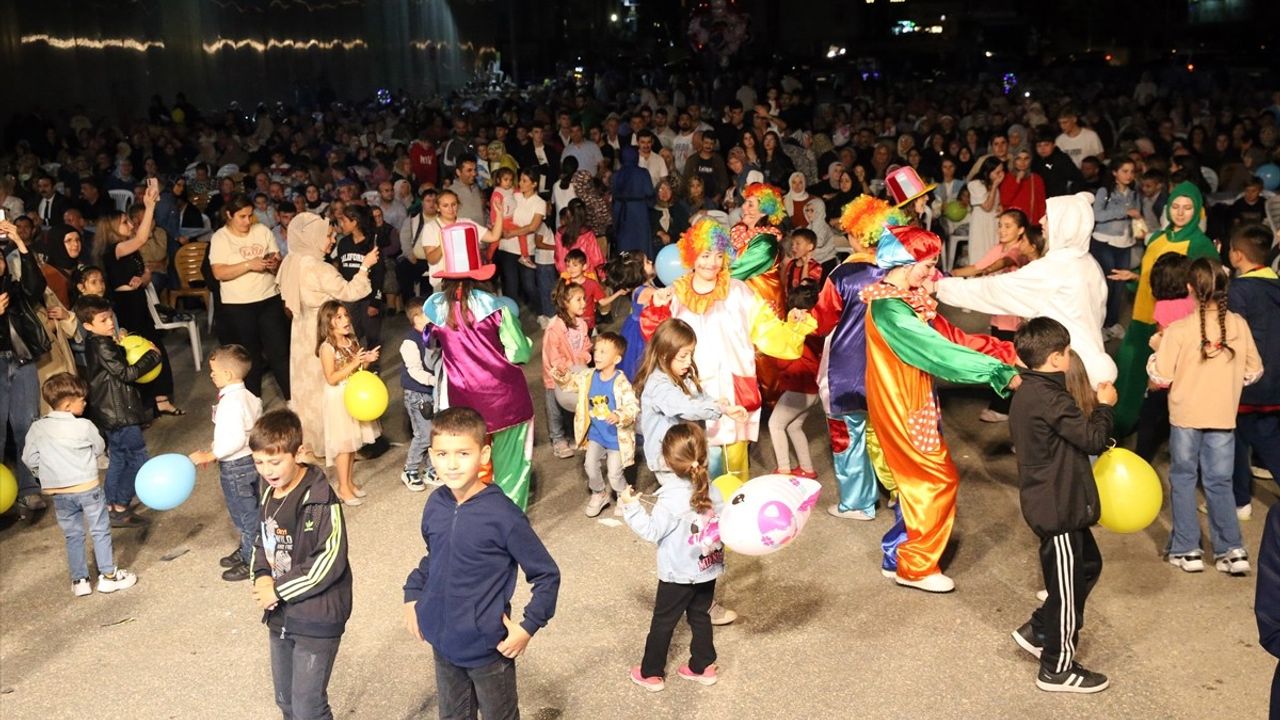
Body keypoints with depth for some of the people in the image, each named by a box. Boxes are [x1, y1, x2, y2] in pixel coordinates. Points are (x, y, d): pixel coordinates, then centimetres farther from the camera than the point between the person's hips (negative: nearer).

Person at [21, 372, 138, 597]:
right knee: (100, 531, 11)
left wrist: (45, 474, 17)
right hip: (87, 487, -4)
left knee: (72, 536, 16)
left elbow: (28, 459, 1)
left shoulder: (37, 428, -4)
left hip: (57, 492, 4)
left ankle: (79, 581, 20)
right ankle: (108, 575, 16)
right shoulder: (84, 426, -15)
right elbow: (99, 449, 0)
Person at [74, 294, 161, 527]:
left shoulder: (95, 343, 10)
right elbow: (127, 373, -20)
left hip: (110, 412, 10)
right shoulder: (102, 346, -20)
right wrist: (152, 356, -11)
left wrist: (122, 347, 6)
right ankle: (120, 510, -1)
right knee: (137, 458, -4)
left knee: (118, 459, 18)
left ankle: (111, 507, 24)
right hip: (120, 413, -10)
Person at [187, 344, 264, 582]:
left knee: (245, 514, 4)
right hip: (249, 461, 9)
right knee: (249, 511, 22)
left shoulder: (231, 403, -25)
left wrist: (210, 455, -22)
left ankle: (251, 562, 16)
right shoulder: (248, 397, 4)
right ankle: (247, 550, 38)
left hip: (235, 466, -9)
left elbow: (235, 440, -31)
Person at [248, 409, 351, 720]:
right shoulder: (269, 495, 5)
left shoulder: (320, 501, -20)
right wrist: (261, 577, -5)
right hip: (279, 616, 8)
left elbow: (330, 561, -23)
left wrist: (279, 589, -19)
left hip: (317, 619, -8)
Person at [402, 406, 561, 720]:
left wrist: (528, 626, -16)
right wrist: (412, 594, 6)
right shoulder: (435, 505, -5)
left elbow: (547, 576, -14)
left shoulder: (504, 516, -22)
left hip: (487, 647, -5)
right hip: (442, 641, 5)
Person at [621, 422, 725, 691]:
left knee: (663, 622, 9)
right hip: (708, 568, 5)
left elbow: (652, 531, -20)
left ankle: (651, 673, 20)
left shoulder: (671, 499, -24)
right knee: (700, 616, 20)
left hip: (678, 575, -5)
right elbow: (722, 524, 2)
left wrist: (631, 507, -14)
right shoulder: (712, 490, -7)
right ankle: (703, 666, 29)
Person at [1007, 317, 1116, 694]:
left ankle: (1038, 631, 30)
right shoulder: (1050, 400, -25)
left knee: (1088, 565, 23)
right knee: (1067, 586, 3)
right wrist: (1104, 406, -4)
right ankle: (1057, 669, 17)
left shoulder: (1027, 393, 7)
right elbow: (1094, 439, -18)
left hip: (1052, 503, 10)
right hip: (1059, 508, -10)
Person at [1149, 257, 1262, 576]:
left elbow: (1161, 377, -12)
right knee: (1219, 483, 13)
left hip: (1186, 417, -2)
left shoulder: (1178, 330, -15)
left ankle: (1186, 550, 14)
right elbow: (1253, 372, 3)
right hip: (1224, 418, 2)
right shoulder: (1239, 326, -5)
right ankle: (1232, 550, 9)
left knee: (1183, 479, 12)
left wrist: (1157, 348, 2)